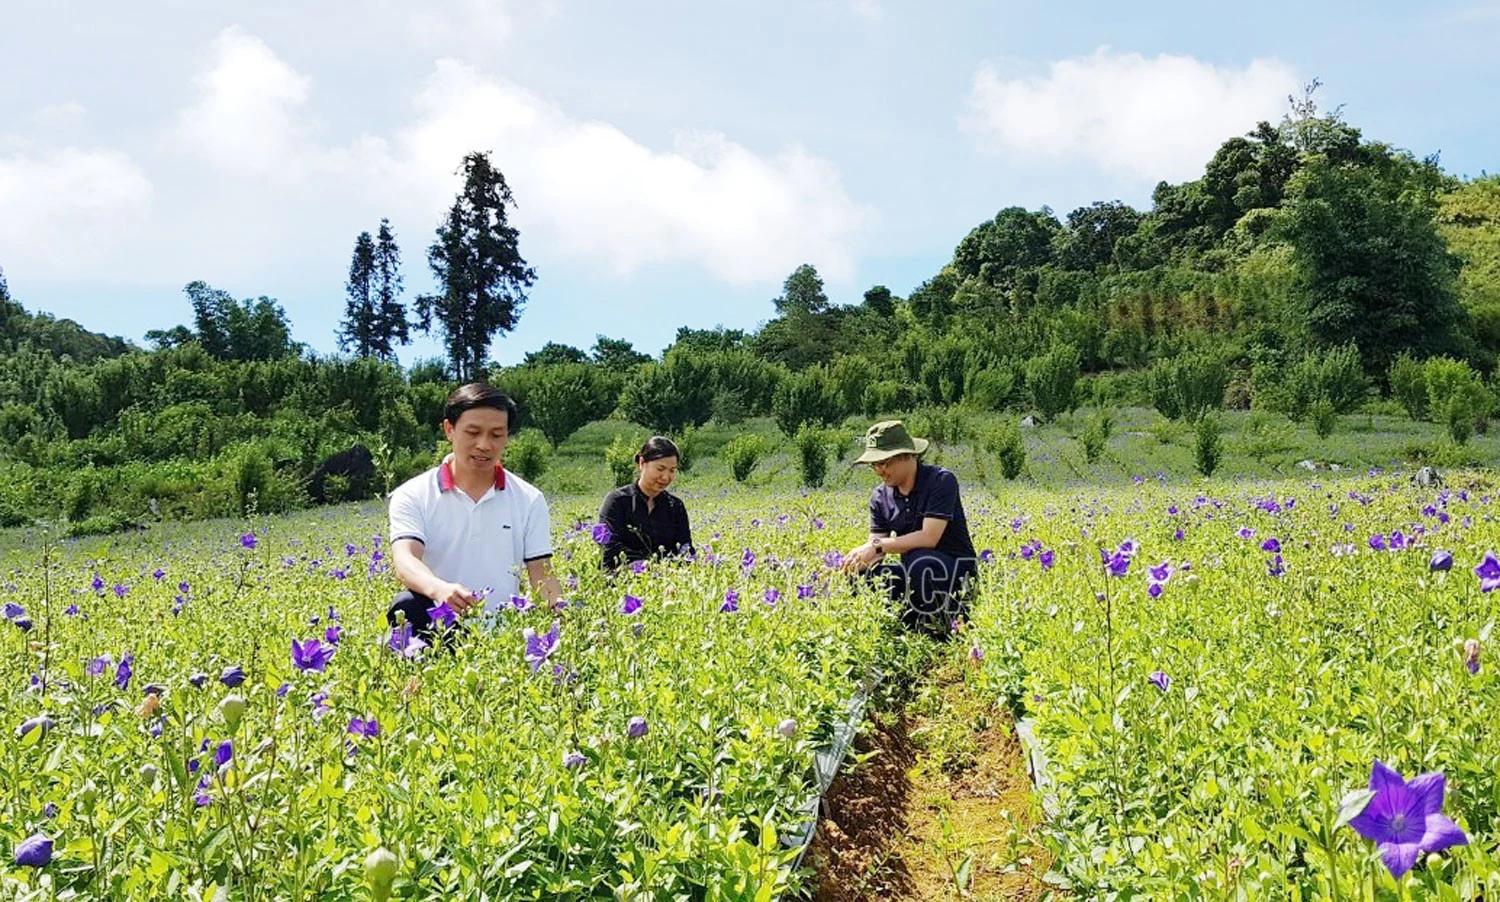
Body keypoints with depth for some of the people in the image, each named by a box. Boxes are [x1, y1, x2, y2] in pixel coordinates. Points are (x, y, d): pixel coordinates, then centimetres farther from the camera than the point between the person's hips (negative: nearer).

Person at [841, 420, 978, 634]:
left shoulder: (941, 481, -17)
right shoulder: (880, 496, 2)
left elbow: (929, 537, -27)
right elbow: (876, 543, -2)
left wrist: (878, 545, -29)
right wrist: (857, 559, -25)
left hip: (956, 570, -6)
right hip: (914, 573, 6)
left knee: (919, 561, -37)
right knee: (862, 575, -14)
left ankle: (937, 628, -15)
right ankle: (909, 625, 1)